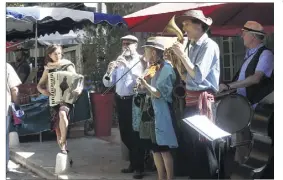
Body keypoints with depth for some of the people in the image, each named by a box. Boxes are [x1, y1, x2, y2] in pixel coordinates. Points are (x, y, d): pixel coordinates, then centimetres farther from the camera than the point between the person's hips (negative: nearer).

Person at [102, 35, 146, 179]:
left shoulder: (140, 60, -4)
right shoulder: (119, 61, 12)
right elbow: (107, 83, 8)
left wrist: (128, 65, -27)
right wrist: (109, 72, -12)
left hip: (135, 101, -6)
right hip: (121, 101, 6)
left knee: (135, 135, -2)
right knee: (125, 135, 14)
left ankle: (139, 167, 8)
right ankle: (133, 163, 30)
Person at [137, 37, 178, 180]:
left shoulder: (166, 68, -13)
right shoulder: (157, 69, 14)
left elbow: (160, 93, -19)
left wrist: (146, 85, -21)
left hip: (164, 113, -9)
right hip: (155, 112, 9)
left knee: (164, 149, -6)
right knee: (155, 148, 12)